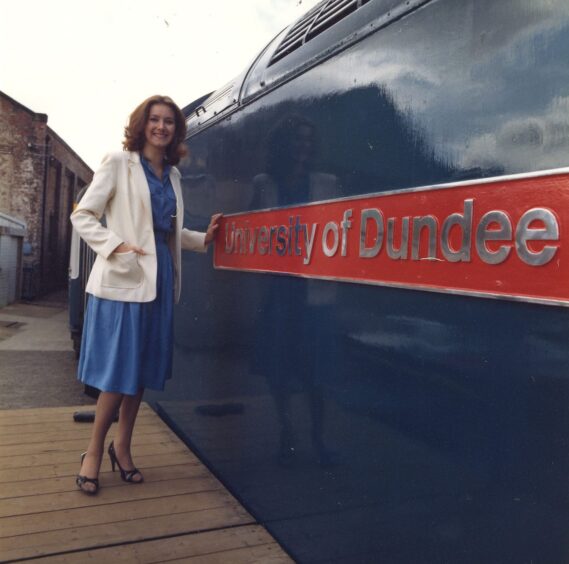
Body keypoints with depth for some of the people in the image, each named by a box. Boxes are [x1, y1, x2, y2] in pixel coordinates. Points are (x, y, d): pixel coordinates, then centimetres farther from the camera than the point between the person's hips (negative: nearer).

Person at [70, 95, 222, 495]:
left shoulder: (173, 174, 16)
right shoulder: (119, 163, 0)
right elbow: (82, 215, -5)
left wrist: (204, 239, 7)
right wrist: (115, 246, -19)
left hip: (159, 280, 6)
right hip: (122, 280, -5)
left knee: (144, 368, 9)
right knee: (118, 370, -3)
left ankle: (122, 447, 25)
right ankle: (94, 452, 15)